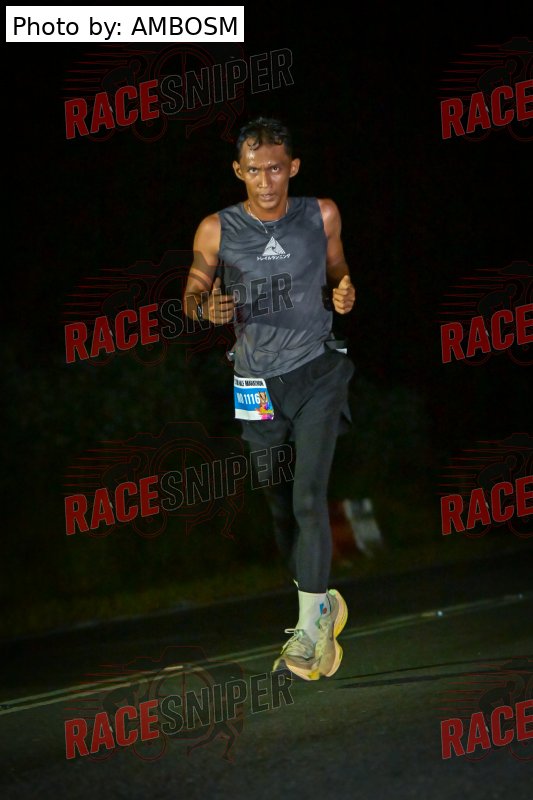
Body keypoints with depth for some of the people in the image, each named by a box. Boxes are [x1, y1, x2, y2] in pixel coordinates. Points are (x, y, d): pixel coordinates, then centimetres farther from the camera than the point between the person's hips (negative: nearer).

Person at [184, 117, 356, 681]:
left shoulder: (321, 216, -2)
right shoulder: (216, 231, -5)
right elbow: (193, 293, 7)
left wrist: (344, 294, -9)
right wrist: (207, 308, -16)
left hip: (316, 371, -2)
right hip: (258, 382, 2)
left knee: (309, 497, -15)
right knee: (279, 505, 9)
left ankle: (312, 624, -14)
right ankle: (317, 597, 28)